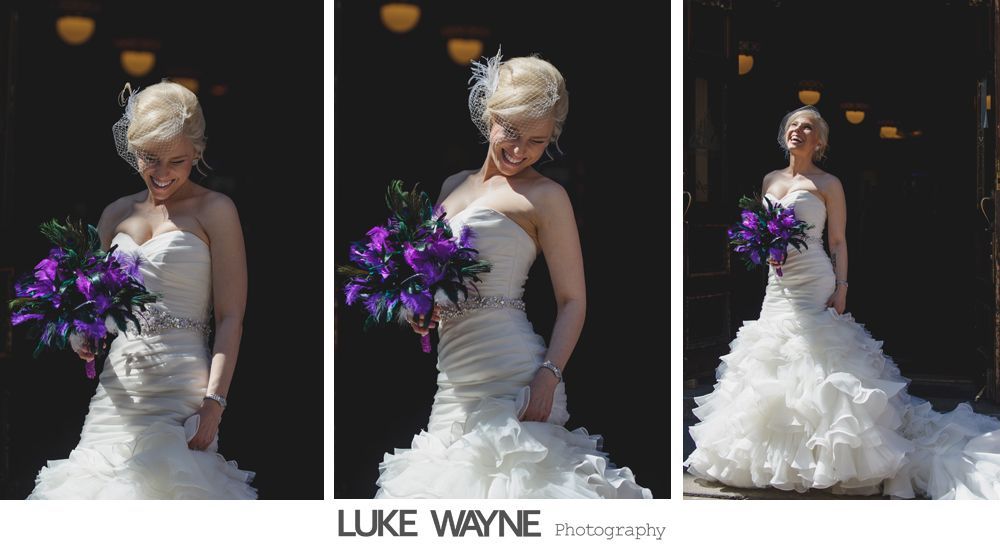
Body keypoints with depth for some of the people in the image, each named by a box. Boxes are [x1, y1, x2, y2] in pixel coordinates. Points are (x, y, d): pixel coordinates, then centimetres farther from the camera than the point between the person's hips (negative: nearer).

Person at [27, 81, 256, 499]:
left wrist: (213, 403, -17)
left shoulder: (214, 211, -1)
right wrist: (83, 335, 2)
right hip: (116, 390, 5)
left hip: (181, 389, -5)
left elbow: (230, 318, -7)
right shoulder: (117, 215, 15)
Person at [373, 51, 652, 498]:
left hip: (511, 378, -6)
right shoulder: (454, 185, 18)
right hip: (454, 387, 6)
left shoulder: (545, 197, -2)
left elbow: (573, 301, -5)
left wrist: (549, 374, -20)